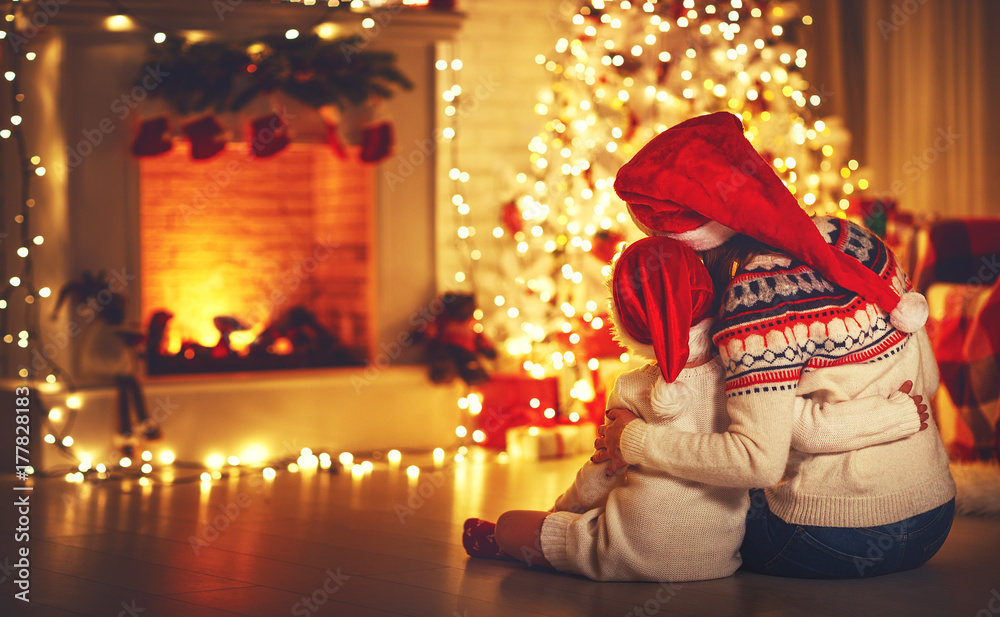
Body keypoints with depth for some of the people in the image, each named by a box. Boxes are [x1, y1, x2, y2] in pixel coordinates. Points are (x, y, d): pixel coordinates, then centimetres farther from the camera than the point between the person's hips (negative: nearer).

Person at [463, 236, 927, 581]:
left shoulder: (631, 392, -11)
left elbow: (598, 480, 1)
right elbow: (813, 431, -24)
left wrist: (559, 512, 21)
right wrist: (903, 413, -15)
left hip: (636, 555, -3)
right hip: (722, 557, 3)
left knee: (510, 525, 20)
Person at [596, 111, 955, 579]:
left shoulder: (760, 294, -21)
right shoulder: (852, 238, 3)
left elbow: (758, 460, -26)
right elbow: (925, 380, 10)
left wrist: (635, 442, -15)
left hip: (838, 540, -7)